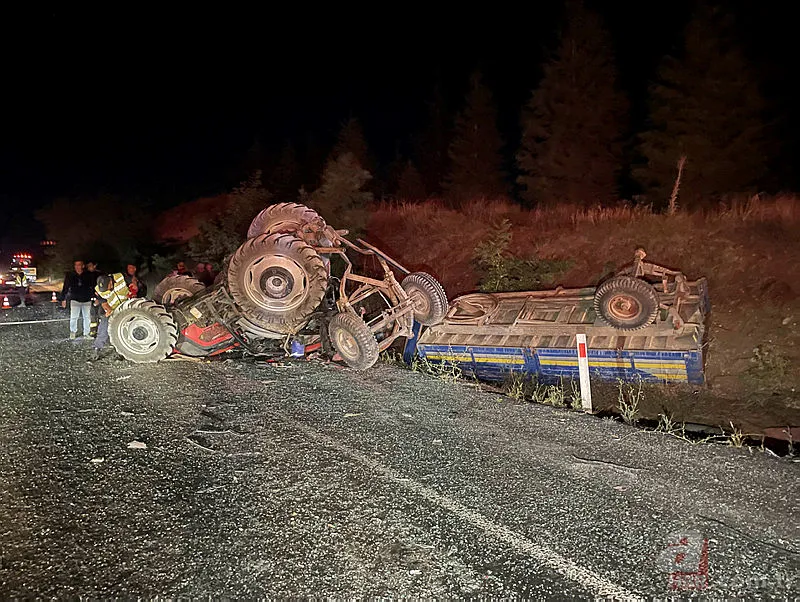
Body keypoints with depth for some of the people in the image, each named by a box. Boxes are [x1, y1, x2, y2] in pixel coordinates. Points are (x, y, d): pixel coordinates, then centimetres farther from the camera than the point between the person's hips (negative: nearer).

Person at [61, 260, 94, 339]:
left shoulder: (88, 276, 1)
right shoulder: (70, 276, 2)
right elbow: (65, 288, 6)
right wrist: (63, 299, 5)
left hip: (87, 300, 1)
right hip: (75, 300, -1)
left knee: (87, 317, 5)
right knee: (73, 317, -6)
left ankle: (86, 333, 18)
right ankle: (73, 332, 14)